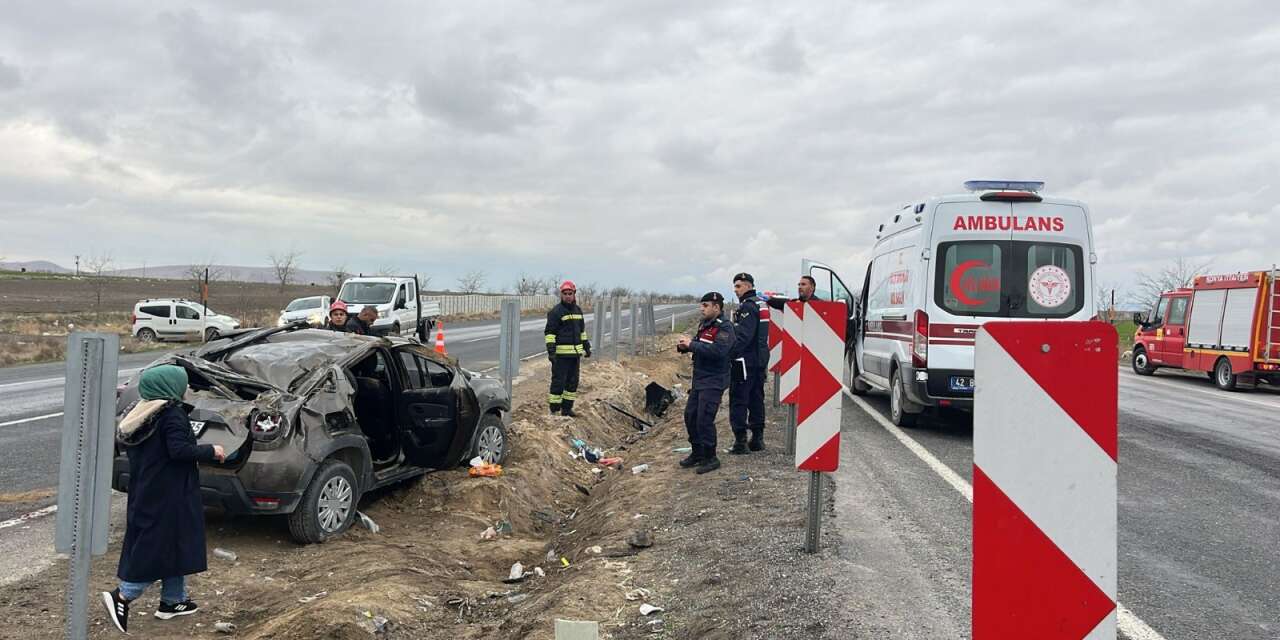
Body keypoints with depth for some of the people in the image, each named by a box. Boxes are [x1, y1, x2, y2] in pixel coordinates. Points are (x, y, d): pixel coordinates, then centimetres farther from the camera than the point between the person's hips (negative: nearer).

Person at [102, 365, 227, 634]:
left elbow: (124, 441, 13)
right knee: (163, 546, -1)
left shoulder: (143, 413, 7)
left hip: (146, 493, 9)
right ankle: (122, 596, -5)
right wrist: (211, 451, -14)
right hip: (168, 497, -9)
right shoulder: (172, 415, -18)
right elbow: (179, 450, -26)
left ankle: (173, 601, 25)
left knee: (173, 545, 17)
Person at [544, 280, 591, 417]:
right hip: (561, 353, -7)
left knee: (573, 381, 11)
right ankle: (554, 410, 1)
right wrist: (551, 351, -19)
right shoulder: (556, 311, -8)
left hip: (576, 352, 7)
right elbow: (550, 332, -11)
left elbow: (582, 330, 25)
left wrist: (586, 346, 23)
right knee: (558, 381, -5)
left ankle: (567, 408, 20)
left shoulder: (578, 310, 15)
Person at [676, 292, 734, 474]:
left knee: (704, 419, -9)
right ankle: (697, 453, 28)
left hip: (713, 382, -9)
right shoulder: (704, 324, 13)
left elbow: (717, 351, -29)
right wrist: (684, 346, -4)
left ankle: (710, 458, 5)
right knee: (690, 415, 13)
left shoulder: (724, 328, -15)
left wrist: (692, 344, -25)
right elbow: (698, 345, 18)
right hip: (699, 379, 9)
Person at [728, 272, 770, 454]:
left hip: (746, 361, -10)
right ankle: (757, 438, 20)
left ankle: (740, 440, -5)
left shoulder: (747, 306, -15)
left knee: (738, 400, -5)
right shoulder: (761, 304, 16)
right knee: (756, 399, 14)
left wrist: (729, 355, -22)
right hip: (760, 359, 10)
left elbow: (743, 336, -23)